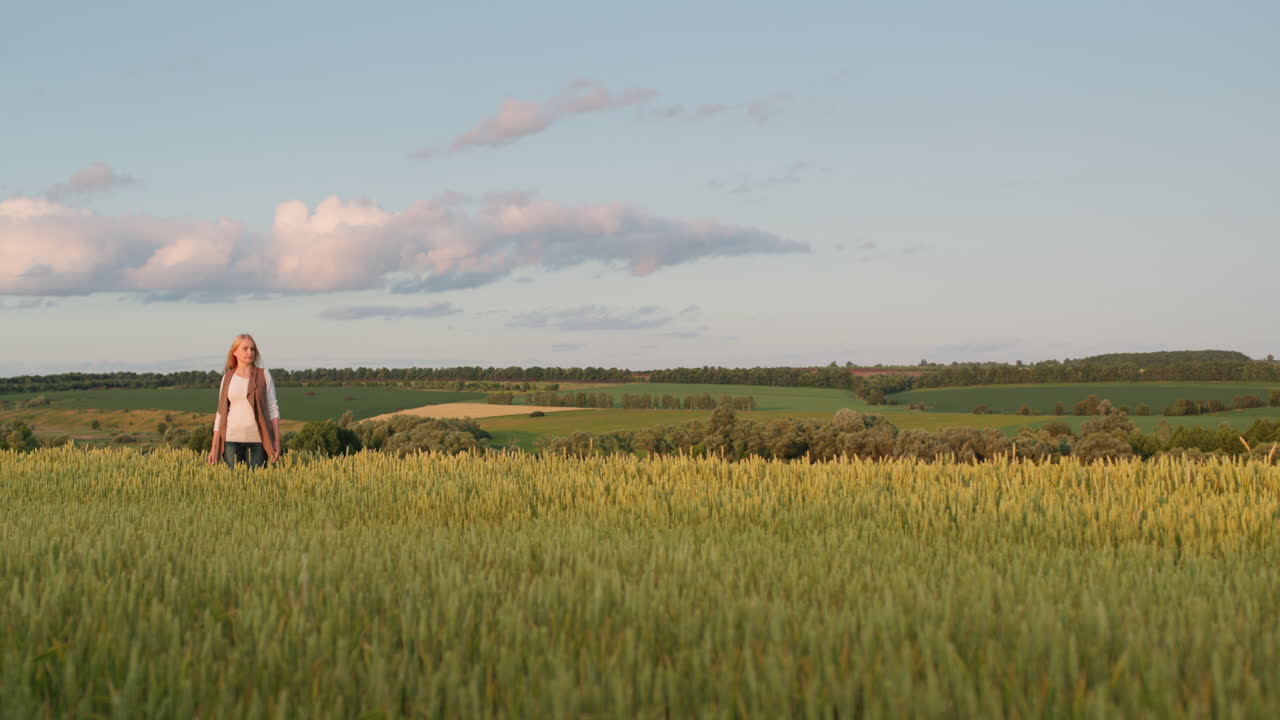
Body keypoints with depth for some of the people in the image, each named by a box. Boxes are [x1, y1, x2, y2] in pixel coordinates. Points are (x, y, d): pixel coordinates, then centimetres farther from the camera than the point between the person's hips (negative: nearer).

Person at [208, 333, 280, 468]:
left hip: (258, 438, -1)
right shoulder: (227, 378, 9)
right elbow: (221, 413, 11)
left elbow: (273, 408, 3)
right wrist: (214, 447, 6)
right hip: (233, 438, 1)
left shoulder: (264, 375, 5)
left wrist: (277, 441, -4)